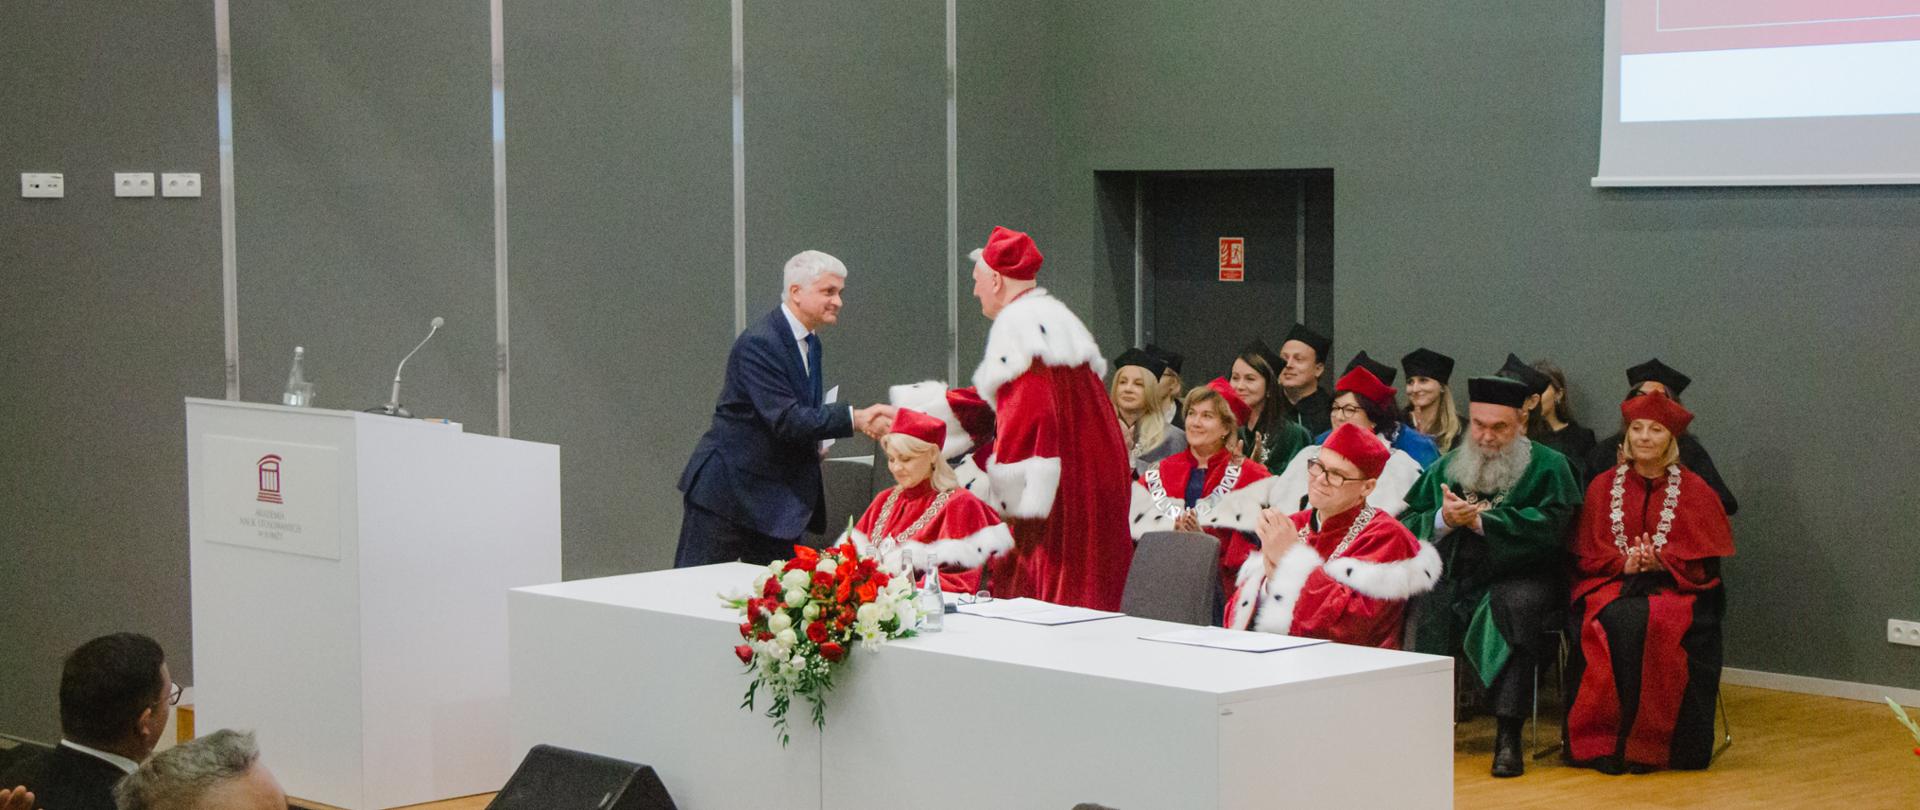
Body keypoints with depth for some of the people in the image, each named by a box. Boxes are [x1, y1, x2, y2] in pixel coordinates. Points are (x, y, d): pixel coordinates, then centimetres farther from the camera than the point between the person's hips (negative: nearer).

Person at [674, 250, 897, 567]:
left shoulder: (810, 343, 10)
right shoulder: (758, 343, -19)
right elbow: (785, 420, -27)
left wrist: (814, 444, -1)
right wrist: (855, 419, -31)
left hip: (778, 494, 9)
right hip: (728, 489, -9)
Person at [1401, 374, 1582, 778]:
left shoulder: (1547, 467, 5)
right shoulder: (1447, 467, 18)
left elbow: (1551, 523, -12)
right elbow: (1407, 523, 11)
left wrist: (1481, 520, -14)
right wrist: (1443, 519, -11)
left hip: (1519, 576, -4)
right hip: (1453, 576, 4)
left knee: (1515, 605, -37)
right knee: (1416, 604, -26)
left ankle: (1509, 734, -35)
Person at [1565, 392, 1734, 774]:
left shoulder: (1694, 491, 8)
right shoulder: (1603, 487, 13)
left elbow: (1706, 561, 3)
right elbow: (1586, 554, 9)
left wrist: (1662, 563, -15)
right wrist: (1623, 564, -11)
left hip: (1674, 587, -1)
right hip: (1612, 584, 1)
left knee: (1655, 624, -36)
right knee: (1614, 623, -34)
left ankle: (1648, 743, -28)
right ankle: (1605, 741, -30)